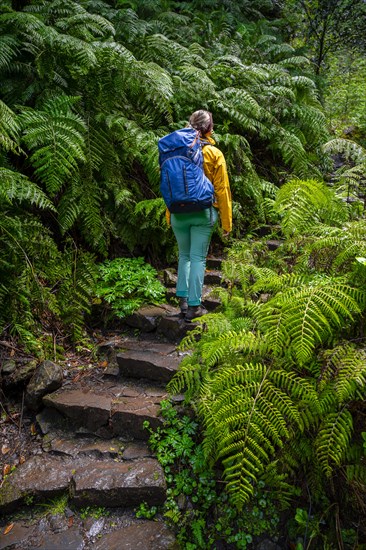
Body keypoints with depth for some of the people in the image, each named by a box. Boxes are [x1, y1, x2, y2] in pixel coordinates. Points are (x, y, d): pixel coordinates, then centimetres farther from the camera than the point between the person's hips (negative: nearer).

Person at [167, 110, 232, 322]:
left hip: (179, 212, 3)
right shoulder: (214, 154, -3)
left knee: (184, 255, 18)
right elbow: (222, 189, -4)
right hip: (203, 213, -3)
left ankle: (183, 298, 18)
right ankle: (194, 306, 5)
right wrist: (227, 221, 2)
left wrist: (169, 216, 15)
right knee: (198, 258, 2)